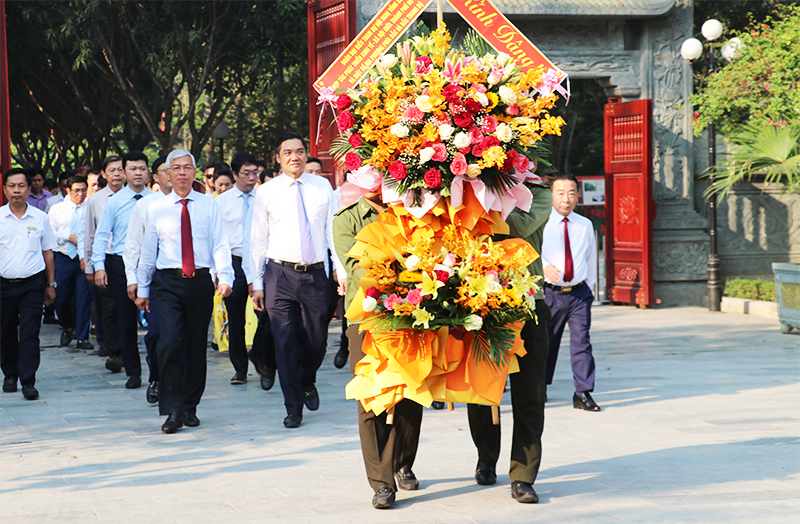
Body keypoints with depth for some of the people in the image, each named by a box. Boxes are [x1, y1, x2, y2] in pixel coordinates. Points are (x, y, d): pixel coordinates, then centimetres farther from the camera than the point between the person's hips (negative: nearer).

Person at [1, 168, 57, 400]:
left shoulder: (40, 218, 5)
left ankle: (28, 381, -8)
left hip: (33, 285, -1)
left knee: (29, 333, -8)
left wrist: (51, 284, 10)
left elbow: (48, 252, 11)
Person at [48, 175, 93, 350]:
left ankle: (82, 337, 3)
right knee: (62, 298, 5)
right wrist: (69, 237, -8)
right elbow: (50, 233, 3)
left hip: (85, 259, -2)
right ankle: (68, 329, 31)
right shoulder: (57, 210, 10)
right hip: (64, 258, 2)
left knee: (84, 297, -5)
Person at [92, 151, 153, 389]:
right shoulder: (114, 202, 3)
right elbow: (101, 235, 3)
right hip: (121, 264, 0)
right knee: (126, 321, 5)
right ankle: (133, 372, 15)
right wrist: (99, 266, -7)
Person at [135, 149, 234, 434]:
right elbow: (148, 251, 12)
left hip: (201, 282, 1)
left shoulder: (209, 206, 7)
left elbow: (220, 245, 2)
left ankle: (190, 407, 19)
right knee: (169, 343, -15)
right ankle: (172, 410, -11)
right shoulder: (156, 209, 8)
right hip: (169, 283, -1)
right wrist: (142, 289, 11)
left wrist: (225, 278, -13)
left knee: (197, 346, 6)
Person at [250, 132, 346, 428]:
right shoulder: (267, 193, 1)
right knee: (285, 343, -2)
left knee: (316, 339, 7)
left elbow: (333, 230, 8)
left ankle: (307, 383, 38)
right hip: (280, 274, -1)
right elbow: (258, 240, 3)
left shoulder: (322, 187, 6)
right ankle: (293, 407, 8)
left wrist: (342, 270, 0)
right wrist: (257, 283, 0)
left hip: (315, 273, 2)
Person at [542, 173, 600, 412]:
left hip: (579, 293, 2)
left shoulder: (585, 225, 10)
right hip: (550, 292, -2)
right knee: (545, 341, 8)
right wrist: (544, 266, -26)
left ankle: (583, 393, 0)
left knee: (581, 342, -4)